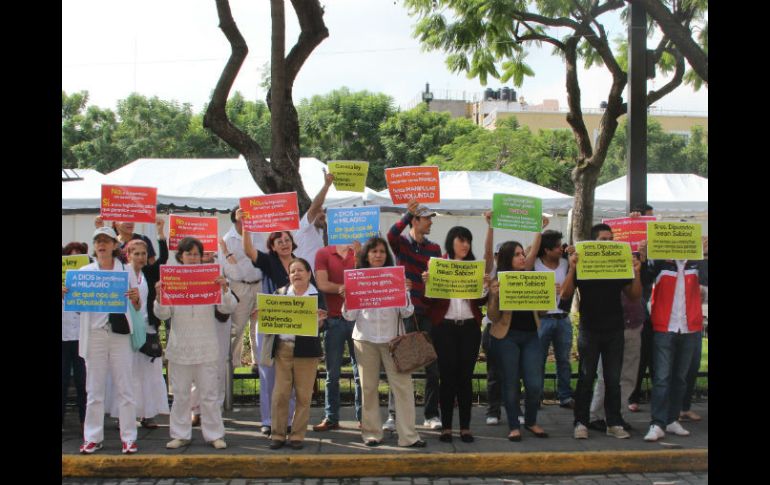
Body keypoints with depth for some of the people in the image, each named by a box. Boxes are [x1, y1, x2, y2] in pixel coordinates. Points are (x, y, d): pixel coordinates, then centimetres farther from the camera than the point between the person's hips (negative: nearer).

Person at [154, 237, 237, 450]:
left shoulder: (211, 279, 2)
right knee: (180, 394, 10)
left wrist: (225, 289, -18)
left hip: (205, 347, -1)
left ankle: (214, 434, 13)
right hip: (180, 347, 1)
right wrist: (159, 296, -16)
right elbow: (163, 314, 1)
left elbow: (228, 308, -2)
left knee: (209, 393, 4)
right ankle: (180, 434, 21)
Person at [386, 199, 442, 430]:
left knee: (433, 367, 4)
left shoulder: (434, 248, 13)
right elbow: (391, 235, -21)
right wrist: (408, 213, -26)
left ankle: (431, 415, 14)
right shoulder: (402, 243, 2)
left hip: (428, 312, 3)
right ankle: (395, 413, 11)